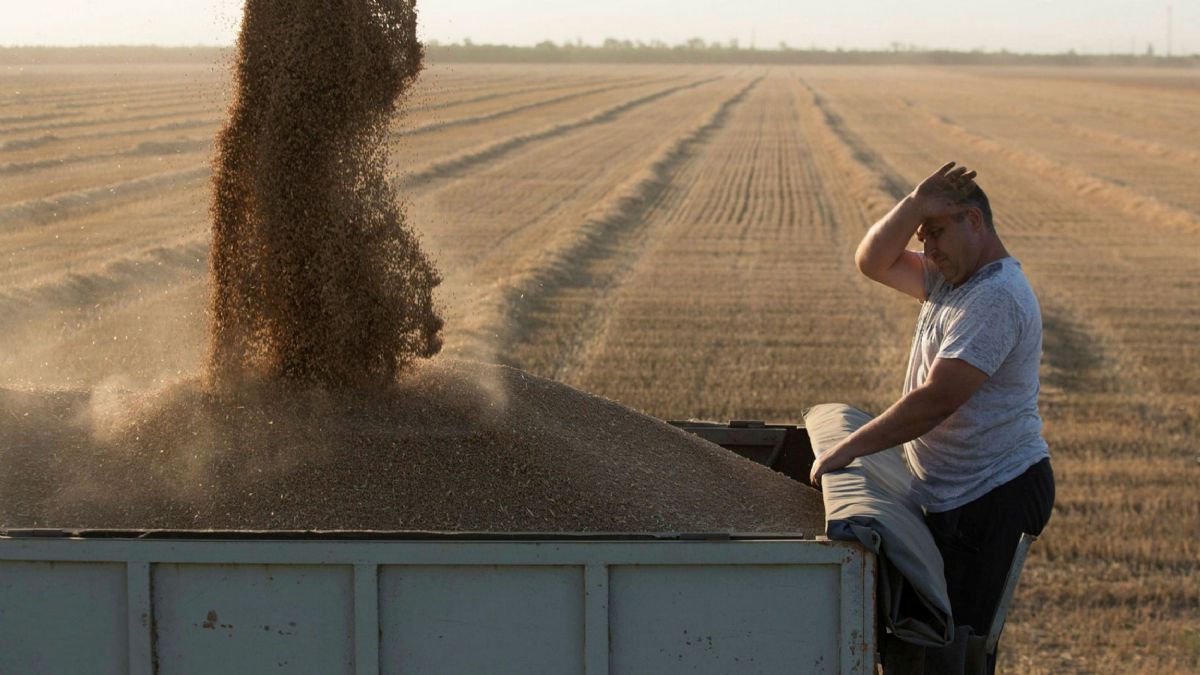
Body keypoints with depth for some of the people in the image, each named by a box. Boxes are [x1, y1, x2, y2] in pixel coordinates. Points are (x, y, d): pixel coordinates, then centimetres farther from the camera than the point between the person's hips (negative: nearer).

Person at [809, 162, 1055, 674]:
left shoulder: (997, 298, -20)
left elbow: (937, 400, -25)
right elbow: (873, 262, 13)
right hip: (954, 496, 10)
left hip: (993, 497, -10)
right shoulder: (951, 280, 13)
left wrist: (847, 450, -21)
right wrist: (915, 206, -4)